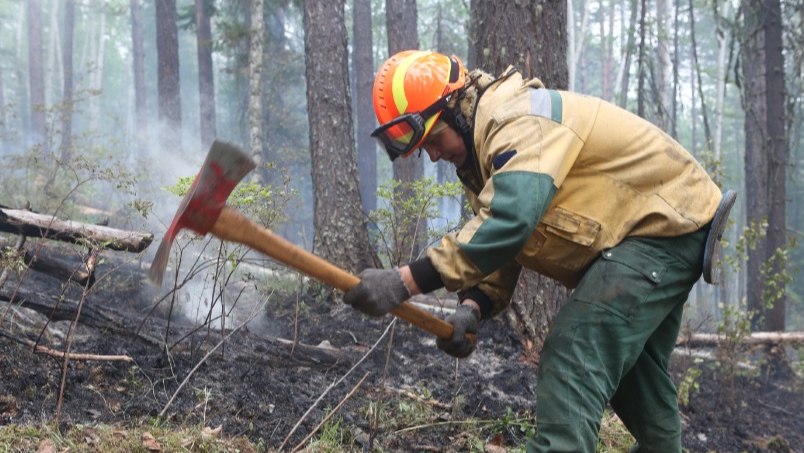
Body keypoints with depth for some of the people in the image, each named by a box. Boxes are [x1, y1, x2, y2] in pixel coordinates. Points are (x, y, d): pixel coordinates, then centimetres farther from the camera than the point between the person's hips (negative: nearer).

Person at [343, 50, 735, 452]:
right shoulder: (480, 152, 6)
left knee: (572, 363, -22)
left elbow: (506, 223, -41)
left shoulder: (519, 122, -27)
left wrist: (406, 282, -42)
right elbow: (499, 251, 3)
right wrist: (473, 308, -17)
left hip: (667, 223, -11)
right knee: (634, 372, 26)